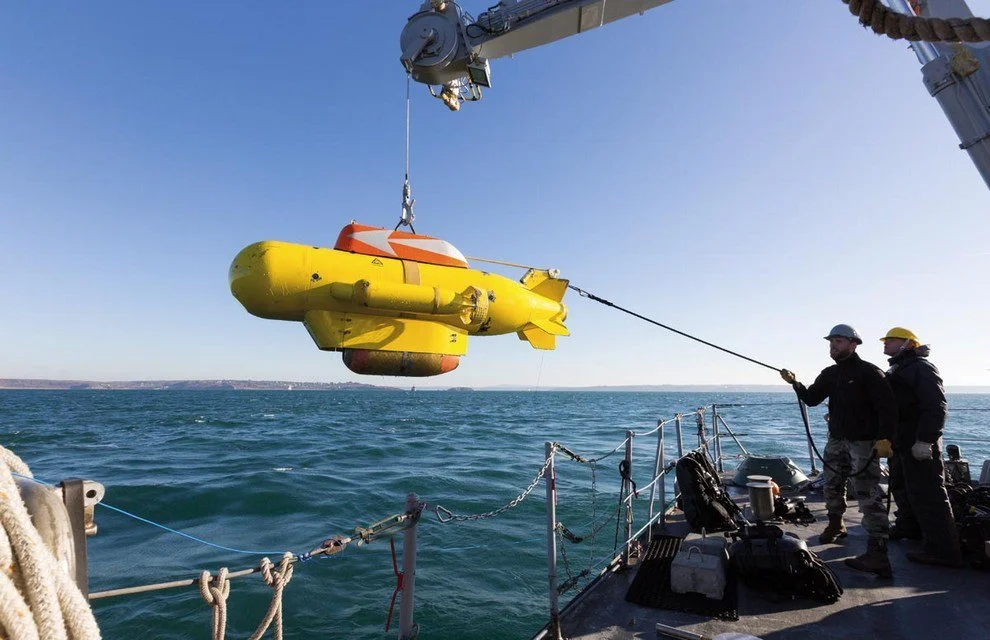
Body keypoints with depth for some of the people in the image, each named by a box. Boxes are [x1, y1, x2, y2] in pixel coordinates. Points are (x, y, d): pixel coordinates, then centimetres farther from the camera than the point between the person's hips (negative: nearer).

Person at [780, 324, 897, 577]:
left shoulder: (869, 372, -10)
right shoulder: (829, 374, 11)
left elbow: (887, 407, -15)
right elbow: (811, 398, 9)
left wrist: (884, 439, -23)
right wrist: (796, 383, -6)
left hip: (863, 442, -7)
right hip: (836, 439, 7)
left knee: (868, 495, -11)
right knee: (832, 485, 17)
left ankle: (878, 554, -11)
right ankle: (835, 525, 38)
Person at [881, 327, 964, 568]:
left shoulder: (920, 367, -13)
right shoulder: (897, 370, 19)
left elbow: (936, 406, -22)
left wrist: (925, 440, -27)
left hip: (919, 443, -11)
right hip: (901, 441, 11)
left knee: (927, 493, -9)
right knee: (900, 486, 21)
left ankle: (943, 550, -3)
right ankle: (908, 526, 37)